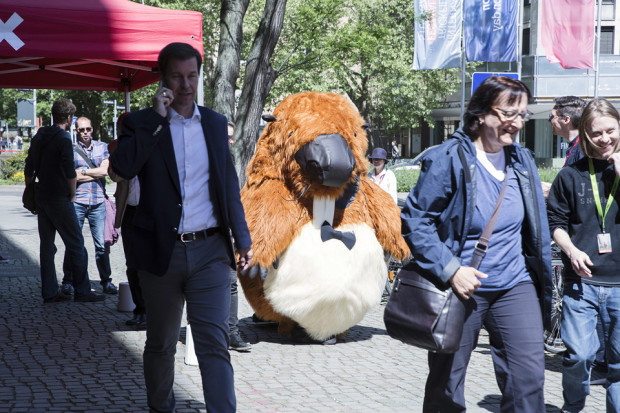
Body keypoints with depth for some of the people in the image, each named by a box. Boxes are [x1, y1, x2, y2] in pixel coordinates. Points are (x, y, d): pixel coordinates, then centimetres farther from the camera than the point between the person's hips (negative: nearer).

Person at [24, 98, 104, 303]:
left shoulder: (39, 136, 10)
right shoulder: (63, 138, -13)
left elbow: (29, 168, 15)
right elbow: (69, 172, -18)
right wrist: (72, 194, -5)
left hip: (41, 197, 8)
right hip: (59, 199, -8)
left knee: (47, 245, 11)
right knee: (76, 245, -1)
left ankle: (49, 292, 12)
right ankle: (82, 290, 1)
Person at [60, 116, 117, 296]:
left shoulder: (102, 147, 12)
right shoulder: (71, 150, 4)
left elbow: (105, 170, -1)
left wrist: (84, 171, -3)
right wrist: (97, 173, -3)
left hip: (98, 202, 2)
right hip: (77, 202, -1)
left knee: (102, 244, 0)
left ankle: (106, 281, 9)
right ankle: (68, 281, 10)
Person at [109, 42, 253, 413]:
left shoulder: (216, 123, 10)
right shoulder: (142, 124, 0)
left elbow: (229, 185, 16)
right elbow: (122, 168, -20)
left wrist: (242, 236, 11)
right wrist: (156, 118, -18)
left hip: (211, 251, 1)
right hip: (162, 252, -1)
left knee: (214, 343, -6)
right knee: (161, 343, 14)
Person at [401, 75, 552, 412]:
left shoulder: (523, 161, 7)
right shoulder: (447, 159, -12)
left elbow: (536, 231, 15)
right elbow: (414, 219, -12)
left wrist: (544, 285, 14)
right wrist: (450, 270, -20)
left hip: (515, 286, 4)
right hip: (462, 285, -4)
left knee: (528, 378, -7)